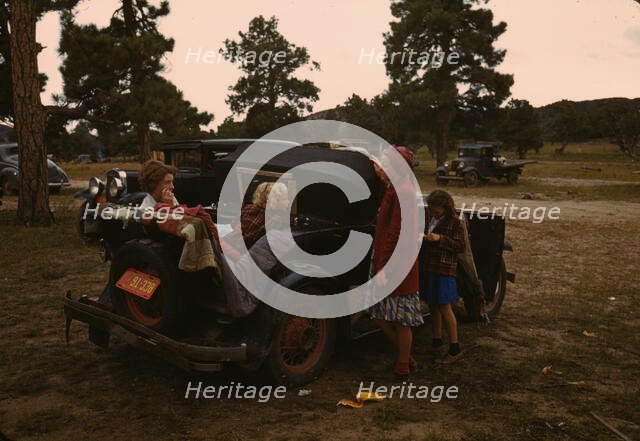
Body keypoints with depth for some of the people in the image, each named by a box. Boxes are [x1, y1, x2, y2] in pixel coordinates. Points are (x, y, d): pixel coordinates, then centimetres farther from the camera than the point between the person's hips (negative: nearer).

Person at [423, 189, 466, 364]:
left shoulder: (455, 222, -9)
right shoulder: (428, 216, 8)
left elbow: (460, 246, -9)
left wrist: (440, 238, -20)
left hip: (445, 268, -6)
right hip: (429, 266, 7)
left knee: (444, 307, -4)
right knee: (433, 305, 15)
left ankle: (455, 349, 4)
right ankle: (437, 340, 31)